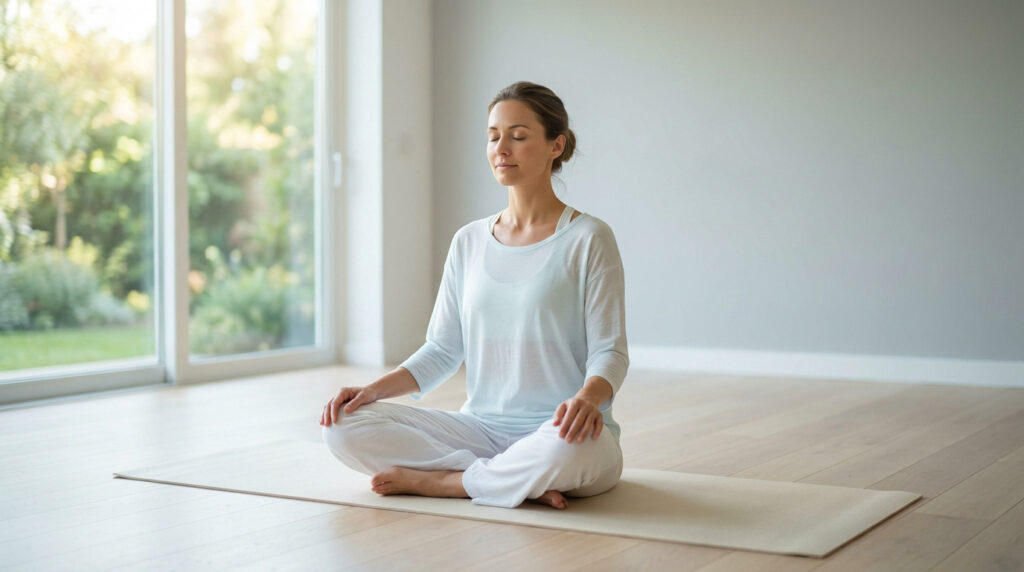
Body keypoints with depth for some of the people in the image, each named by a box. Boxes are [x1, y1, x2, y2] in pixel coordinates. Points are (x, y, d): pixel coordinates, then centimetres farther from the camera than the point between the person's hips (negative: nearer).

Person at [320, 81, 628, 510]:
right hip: (481, 427, 5)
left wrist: (588, 397, -29)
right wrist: (374, 390, -4)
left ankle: (433, 481, -16)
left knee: (564, 450, -42)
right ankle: (527, 483, -18)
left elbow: (609, 351, -7)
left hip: (557, 432, -5)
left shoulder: (588, 239, -2)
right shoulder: (469, 242, 12)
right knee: (344, 427, -16)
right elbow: (442, 350, 12)